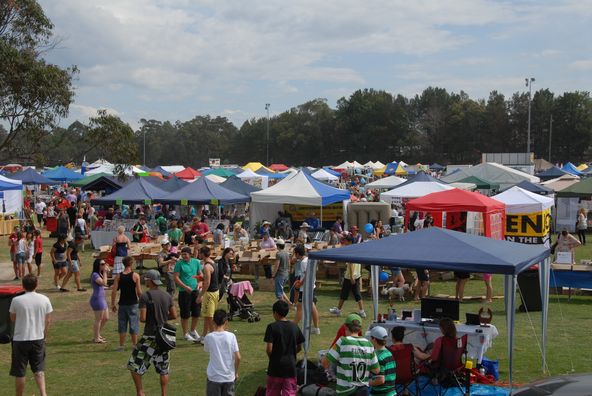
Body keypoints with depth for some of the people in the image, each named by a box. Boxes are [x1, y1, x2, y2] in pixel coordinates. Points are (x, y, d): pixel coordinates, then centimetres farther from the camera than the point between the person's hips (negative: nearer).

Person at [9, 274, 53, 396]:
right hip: (38, 339, 3)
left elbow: (12, 319, 3)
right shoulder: (44, 300, -4)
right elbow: (48, 321, 3)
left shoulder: (16, 300, -11)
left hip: (20, 339, -2)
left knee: (19, 372, 9)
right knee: (39, 369, 14)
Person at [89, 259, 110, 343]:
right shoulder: (95, 275, -16)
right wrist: (105, 272, -20)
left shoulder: (100, 274, 14)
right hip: (97, 299, -10)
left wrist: (106, 271, 6)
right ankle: (96, 338, 10)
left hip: (102, 299, 10)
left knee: (106, 318, 17)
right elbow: (104, 283, -27)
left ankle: (98, 335, 29)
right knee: (98, 320, -1)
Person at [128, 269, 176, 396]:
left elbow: (142, 318, -17)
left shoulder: (145, 296, -13)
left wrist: (145, 319, 4)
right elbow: (174, 315, 6)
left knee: (134, 364, 8)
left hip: (150, 337, -5)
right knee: (163, 369, 14)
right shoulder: (167, 296, 3)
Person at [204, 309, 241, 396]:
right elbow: (238, 357, -8)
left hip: (214, 377, -1)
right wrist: (236, 372, 7)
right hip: (229, 377, 1)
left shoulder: (209, 337, -9)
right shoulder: (231, 336, -8)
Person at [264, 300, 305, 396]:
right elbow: (299, 347, 10)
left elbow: (269, 349, -16)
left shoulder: (272, 327, -11)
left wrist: (272, 358, 4)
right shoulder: (294, 327, 3)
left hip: (275, 366, -3)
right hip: (291, 366, 3)